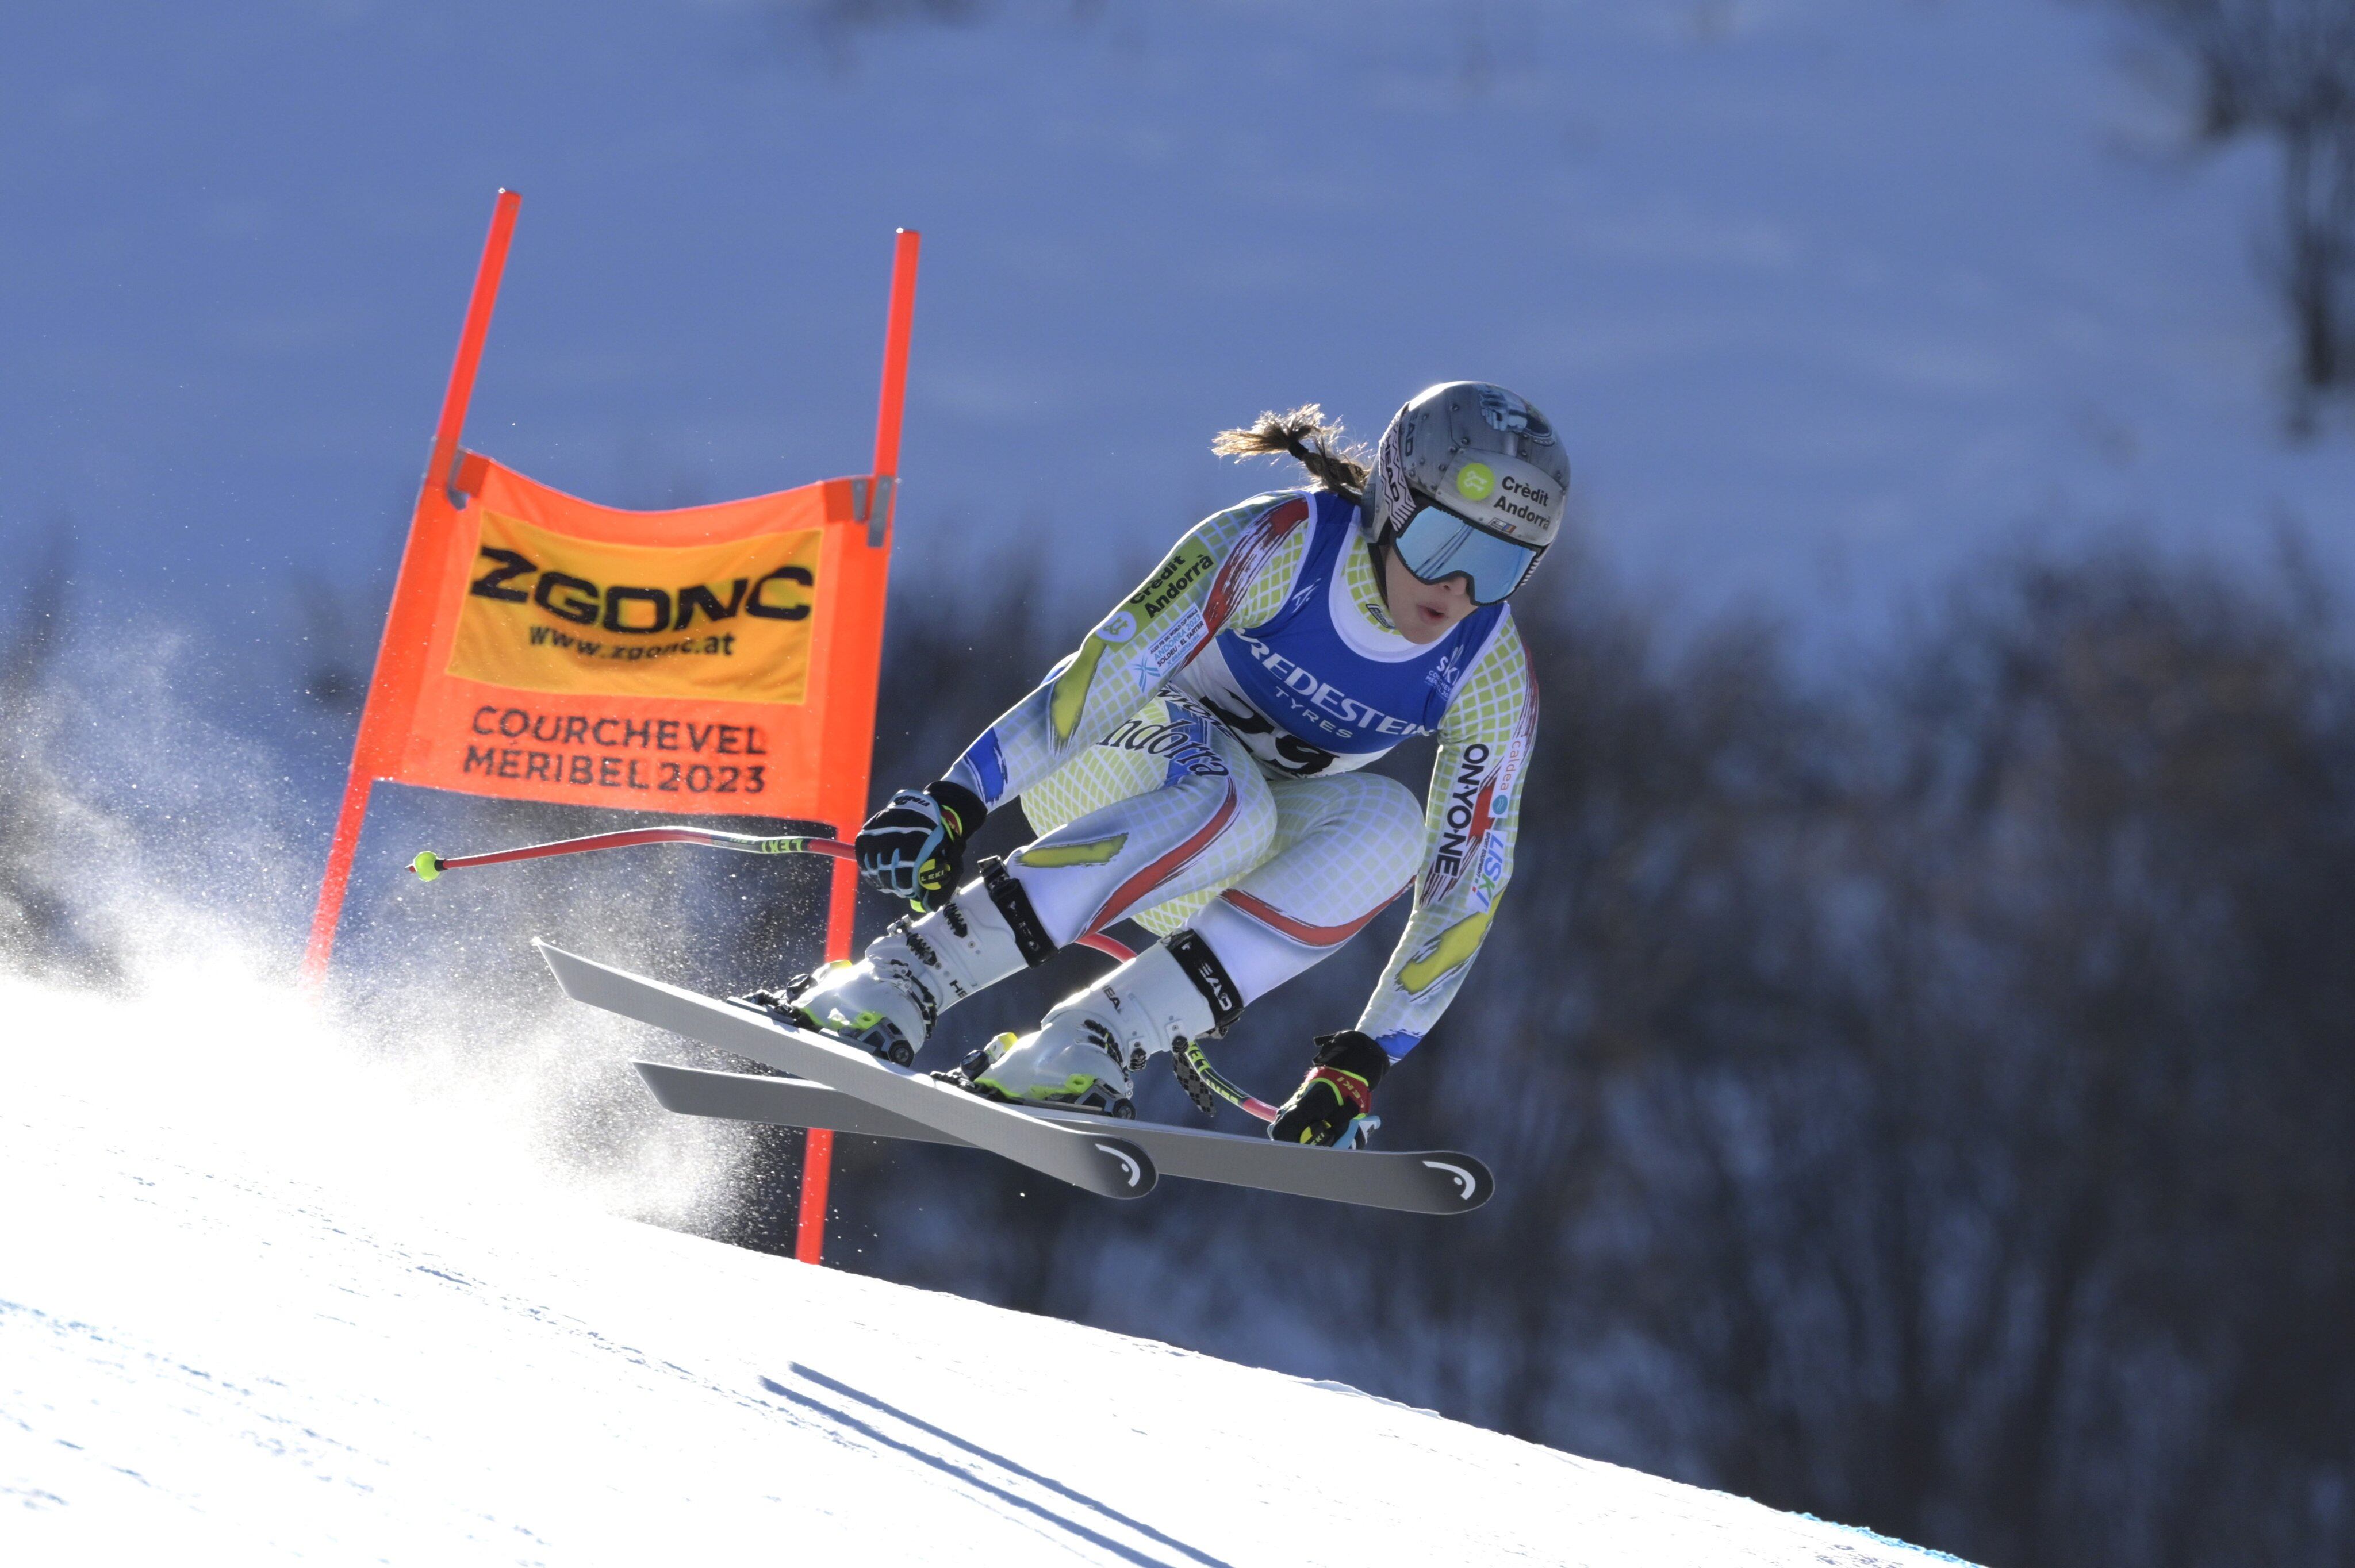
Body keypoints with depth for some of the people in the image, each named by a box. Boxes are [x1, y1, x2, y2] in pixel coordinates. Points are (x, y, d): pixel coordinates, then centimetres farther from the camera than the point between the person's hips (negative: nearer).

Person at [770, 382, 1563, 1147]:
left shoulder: (1492, 674, -15)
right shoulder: (1282, 543, -25)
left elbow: (1466, 882, -13)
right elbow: (1105, 670, -29)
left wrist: (1364, 1060, -20)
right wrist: (954, 804, -38)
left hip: (1233, 867, 4)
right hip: (1109, 759, -4)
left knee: (1389, 823, -29)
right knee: (1225, 803, -38)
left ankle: (1092, 1043, -33)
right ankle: (896, 981, -39)